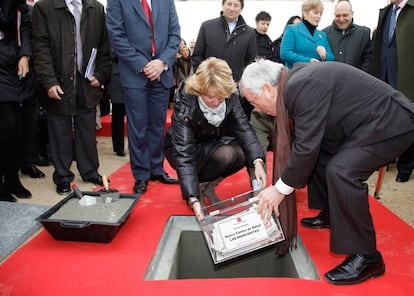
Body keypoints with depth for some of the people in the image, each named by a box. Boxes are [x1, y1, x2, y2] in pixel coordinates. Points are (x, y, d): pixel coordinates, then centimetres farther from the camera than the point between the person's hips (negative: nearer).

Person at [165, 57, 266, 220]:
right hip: (186, 147, -5)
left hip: (215, 144, 5)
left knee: (245, 153, -21)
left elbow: (243, 128, -23)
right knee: (225, 155, -32)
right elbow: (183, 153, -38)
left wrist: (258, 162, -40)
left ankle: (208, 185, 0)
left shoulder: (230, 96, -21)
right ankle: (196, 188, -7)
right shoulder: (185, 103, -33)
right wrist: (193, 200, -46)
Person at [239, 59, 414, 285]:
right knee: (319, 155, 14)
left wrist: (281, 188, -14)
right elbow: (306, 141, 11)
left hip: (391, 121, -10)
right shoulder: (295, 81, 5)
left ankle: (366, 257, -12)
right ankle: (332, 216, 30)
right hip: (368, 120, 11)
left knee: (342, 171, -25)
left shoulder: (303, 87, -25)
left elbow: (306, 146, -24)